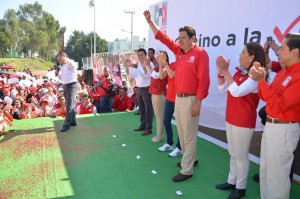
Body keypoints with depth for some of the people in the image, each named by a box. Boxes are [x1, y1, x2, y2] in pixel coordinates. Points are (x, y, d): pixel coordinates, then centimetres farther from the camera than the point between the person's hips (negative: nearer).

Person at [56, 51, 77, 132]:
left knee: (69, 106, -10)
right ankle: (73, 121, 24)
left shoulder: (71, 63, -8)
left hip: (71, 86, -9)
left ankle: (66, 125, -9)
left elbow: (71, 64, -34)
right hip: (65, 86, 9)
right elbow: (62, 78, 20)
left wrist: (66, 60, -52)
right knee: (70, 105, 14)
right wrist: (57, 73, 2)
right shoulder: (62, 66, 17)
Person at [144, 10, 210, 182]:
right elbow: (163, 37, 15)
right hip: (178, 98, 8)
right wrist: (150, 21, 10)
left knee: (189, 135, 1)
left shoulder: (200, 53, -10)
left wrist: (198, 103, -18)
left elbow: (204, 80, -15)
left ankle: (187, 170, 12)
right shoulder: (179, 51, 11)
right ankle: (190, 158, 36)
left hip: (190, 99, -8)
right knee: (181, 133, 17)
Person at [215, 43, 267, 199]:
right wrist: (221, 71, -3)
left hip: (244, 121, -8)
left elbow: (237, 92, -29)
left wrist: (225, 71, -25)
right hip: (231, 118, 8)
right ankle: (231, 181, 34)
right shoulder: (239, 71, 6)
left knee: (241, 155, 6)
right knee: (233, 154, 19)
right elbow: (223, 89, 10)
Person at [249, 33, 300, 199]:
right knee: (265, 171, 22)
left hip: (284, 130, -9)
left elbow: (278, 106, -26)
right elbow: (267, 97, 12)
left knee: (276, 175, 5)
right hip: (270, 126, 10)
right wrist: (260, 79, -4)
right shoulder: (283, 72, 9)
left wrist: (261, 81, -26)